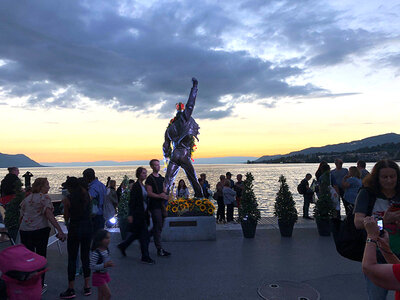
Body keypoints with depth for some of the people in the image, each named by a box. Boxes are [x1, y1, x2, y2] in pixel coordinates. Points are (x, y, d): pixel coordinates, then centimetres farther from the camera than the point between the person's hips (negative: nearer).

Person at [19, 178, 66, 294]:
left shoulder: (26, 199, 13)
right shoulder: (44, 197, -6)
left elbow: (21, 216, 16)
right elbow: (49, 214, -19)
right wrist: (60, 230, -25)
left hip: (24, 231, 5)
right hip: (40, 230, -5)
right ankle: (40, 286, 15)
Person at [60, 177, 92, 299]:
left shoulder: (68, 198, -11)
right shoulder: (86, 194, 0)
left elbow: (66, 217, -1)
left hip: (74, 229, -4)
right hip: (87, 228, 4)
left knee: (72, 259, 7)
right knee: (86, 257, 14)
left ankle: (71, 290, 14)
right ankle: (87, 287, 21)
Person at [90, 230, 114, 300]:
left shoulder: (106, 250, 0)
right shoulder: (95, 253, -25)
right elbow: (92, 266, -27)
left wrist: (109, 264, 1)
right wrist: (105, 265, -33)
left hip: (105, 274, 8)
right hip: (98, 276, -8)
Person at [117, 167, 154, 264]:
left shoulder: (143, 186, 12)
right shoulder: (136, 186, -14)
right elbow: (132, 201, -17)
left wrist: (147, 213, 18)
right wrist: (130, 215, -19)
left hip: (143, 214, 9)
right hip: (137, 214, -9)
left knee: (136, 234, 18)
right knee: (145, 235, -4)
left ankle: (122, 246, 36)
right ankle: (145, 257, 6)